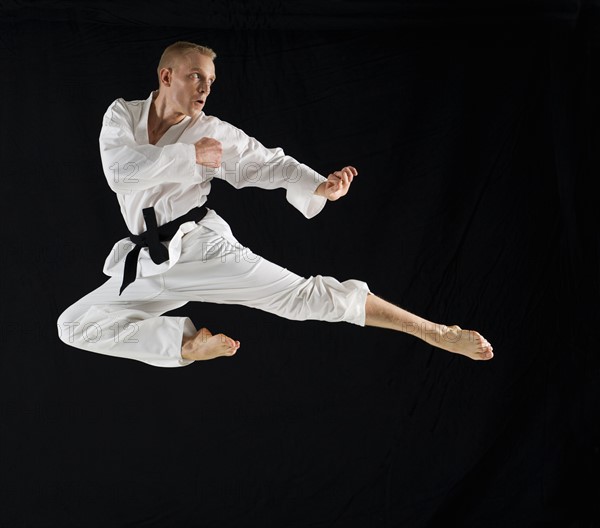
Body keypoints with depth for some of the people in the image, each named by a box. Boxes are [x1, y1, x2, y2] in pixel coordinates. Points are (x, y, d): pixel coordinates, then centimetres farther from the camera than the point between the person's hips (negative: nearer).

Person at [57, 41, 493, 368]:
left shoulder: (213, 133, -4)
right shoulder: (122, 115, 1)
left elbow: (268, 165, -10)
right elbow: (120, 170, -18)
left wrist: (321, 188, -29)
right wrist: (189, 155, -18)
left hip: (202, 248, -4)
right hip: (150, 264, 4)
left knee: (308, 296, -15)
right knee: (75, 326, 4)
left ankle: (436, 334, -15)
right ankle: (187, 344, 5)